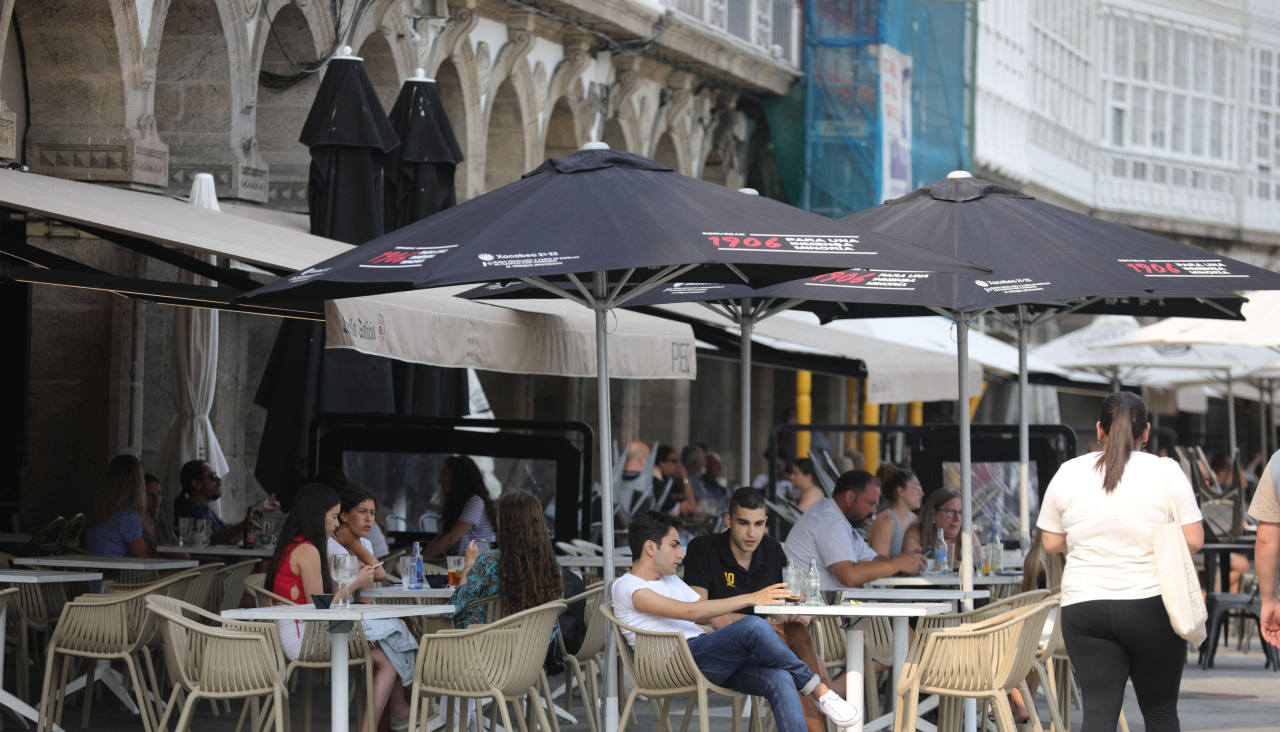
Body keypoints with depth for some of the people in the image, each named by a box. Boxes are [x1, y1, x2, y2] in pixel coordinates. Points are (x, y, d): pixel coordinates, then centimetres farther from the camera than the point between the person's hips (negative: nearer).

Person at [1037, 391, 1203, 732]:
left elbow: (1051, 543, 8)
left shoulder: (1068, 473, 4)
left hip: (1083, 608, 2)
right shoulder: (1166, 471, -3)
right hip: (1151, 607, -2)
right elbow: (1193, 540, -4)